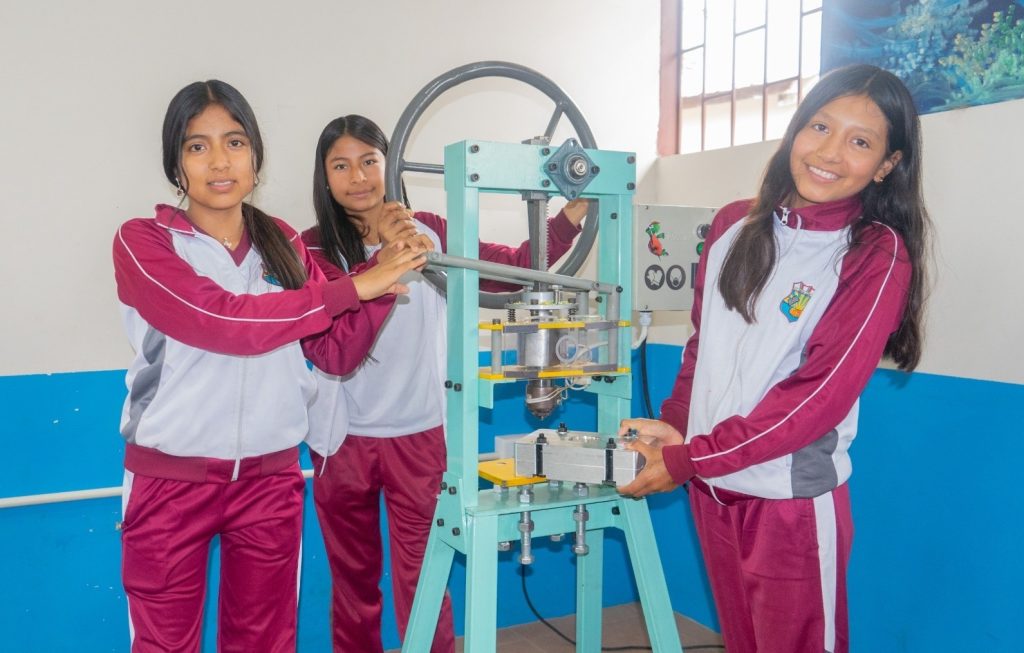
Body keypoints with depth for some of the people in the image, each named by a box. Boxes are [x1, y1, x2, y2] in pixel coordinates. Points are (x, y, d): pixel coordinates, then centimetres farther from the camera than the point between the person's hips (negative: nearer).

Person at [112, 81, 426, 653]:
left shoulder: (284, 244, 6)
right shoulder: (143, 241, -5)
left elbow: (338, 354, 4)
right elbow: (223, 321, -21)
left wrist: (383, 277, -10)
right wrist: (354, 287, -19)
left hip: (272, 478, 3)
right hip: (170, 479, -3)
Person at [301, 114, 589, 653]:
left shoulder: (429, 232, 0)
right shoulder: (314, 248, -3)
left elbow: (512, 268, -4)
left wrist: (573, 213, -14)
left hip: (420, 434, 0)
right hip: (344, 439, 1)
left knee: (421, 582, -1)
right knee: (352, 580, 14)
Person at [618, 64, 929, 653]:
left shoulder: (879, 257, -11)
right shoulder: (735, 225, 4)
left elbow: (821, 392, -18)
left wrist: (685, 459, -18)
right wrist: (675, 423, -3)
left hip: (794, 499, -4)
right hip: (712, 490, 5)